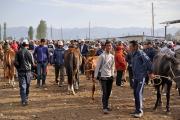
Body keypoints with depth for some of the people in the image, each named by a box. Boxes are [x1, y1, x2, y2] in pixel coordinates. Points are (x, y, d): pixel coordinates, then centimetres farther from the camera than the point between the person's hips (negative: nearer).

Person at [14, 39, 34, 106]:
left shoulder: (18, 52, -4)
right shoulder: (29, 53, -8)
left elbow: (15, 62, -5)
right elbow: (32, 63, -2)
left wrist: (18, 68, 13)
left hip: (21, 71, 0)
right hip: (27, 71, 0)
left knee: (22, 86, 1)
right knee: (27, 86, 14)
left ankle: (24, 101, -6)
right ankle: (26, 99, 27)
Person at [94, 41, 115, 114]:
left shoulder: (112, 56, 7)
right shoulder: (102, 56, -10)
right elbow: (98, 66, -8)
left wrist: (112, 75, 12)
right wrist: (95, 76, -10)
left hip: (110, 77, 6)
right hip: (103, 77, -6)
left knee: (108, 93, 11)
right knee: (105, 93, -8)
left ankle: (106, 106, 23)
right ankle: (104, 108, -5)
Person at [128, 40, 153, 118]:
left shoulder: (140, 53, -15)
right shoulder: (133, 55, 10)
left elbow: (148, 62, -17)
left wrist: (150, 72, -12)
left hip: (141, 76, -8)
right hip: (135, 77, 9)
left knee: (138, 93, -10)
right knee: (135, 93, 12)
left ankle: (140, 111, -1)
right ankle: (137, 109, 23)